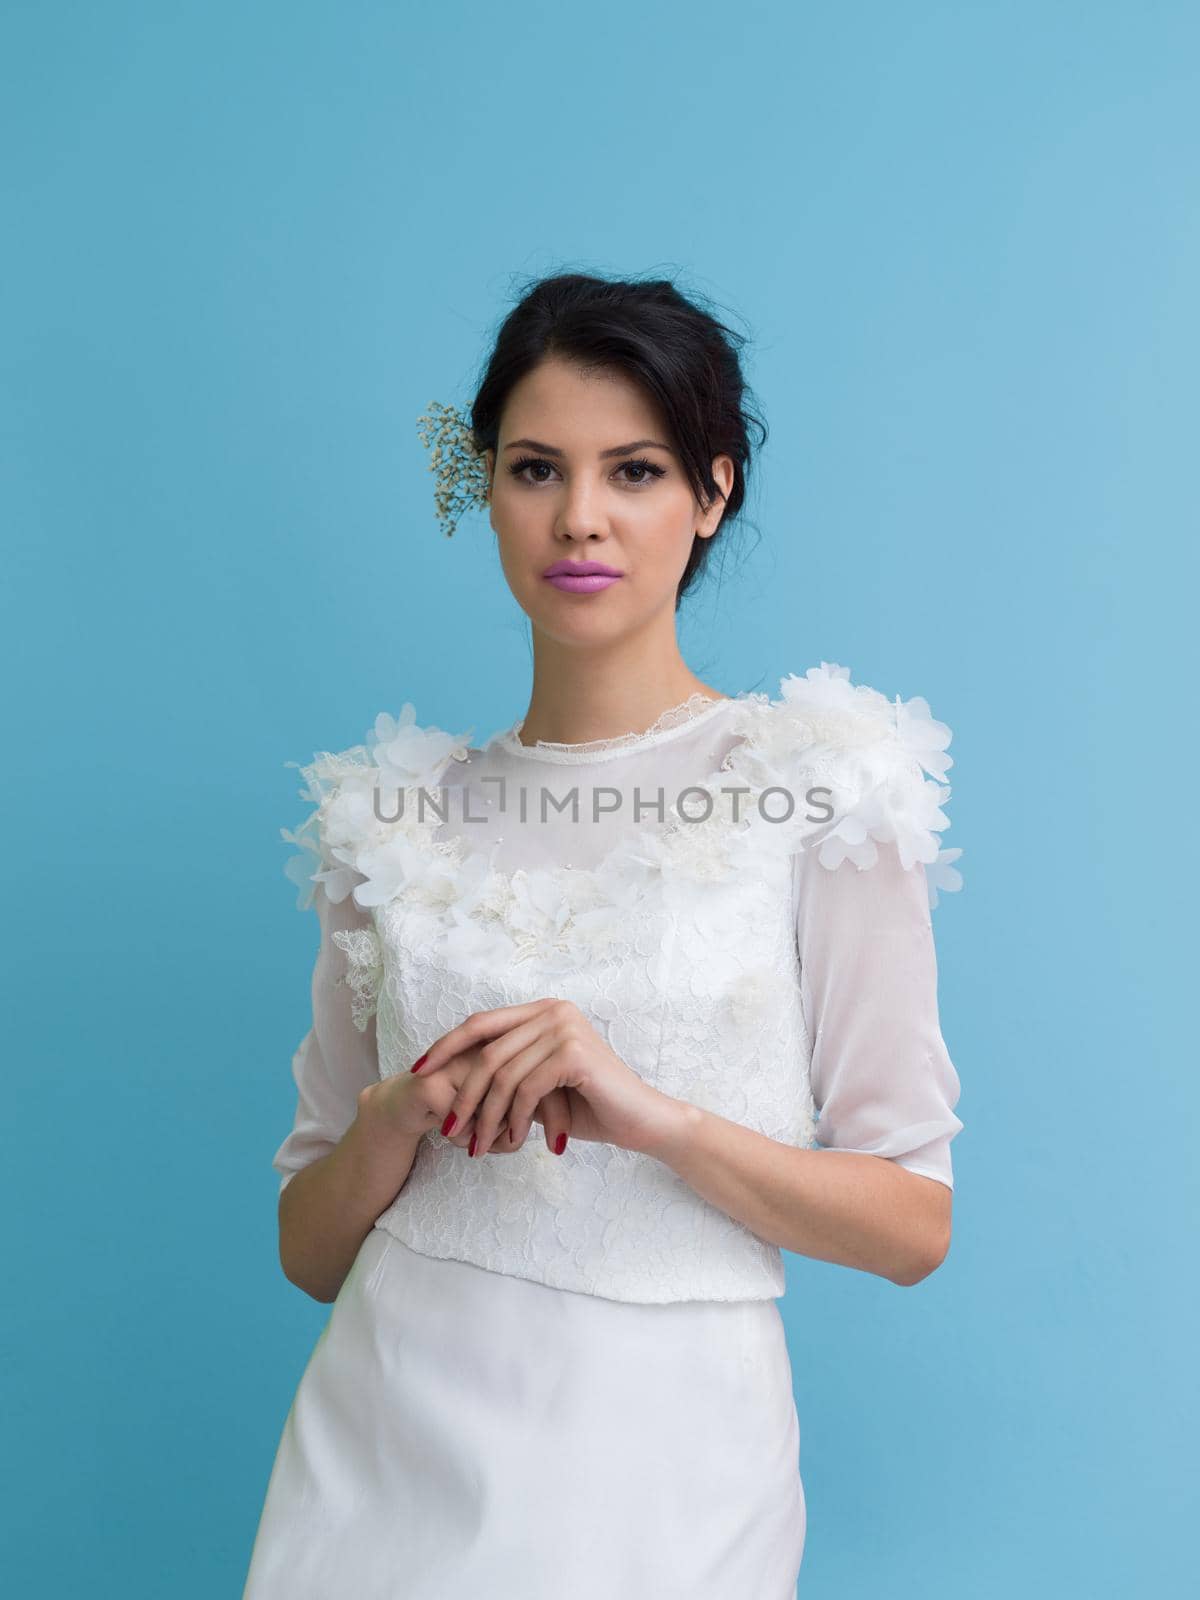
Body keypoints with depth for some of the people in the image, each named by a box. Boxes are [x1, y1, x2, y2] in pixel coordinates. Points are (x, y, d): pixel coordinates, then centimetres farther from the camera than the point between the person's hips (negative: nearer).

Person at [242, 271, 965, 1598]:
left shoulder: (818, 785, -4)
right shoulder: (402, 815, 5)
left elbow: (911, 1221, -6)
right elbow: (309, 1249, 7)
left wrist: (651, 1115, -20)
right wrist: (399, 1121, -13)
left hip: (653, 1458, -2)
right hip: (382, 1439, 3)